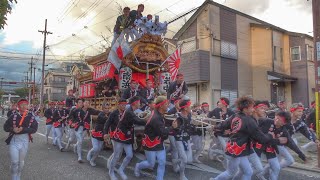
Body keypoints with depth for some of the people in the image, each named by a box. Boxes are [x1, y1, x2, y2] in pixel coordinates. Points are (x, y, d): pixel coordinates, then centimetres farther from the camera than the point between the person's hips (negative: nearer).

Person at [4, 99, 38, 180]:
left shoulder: (31, 117, -4)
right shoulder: (13, 116, -4)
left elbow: (34, 129, -10)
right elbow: (5, 127, -1)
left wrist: (23, 129, -24)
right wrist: (12, 129, -21)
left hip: (24, 141, 2)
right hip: (13, 141, -1)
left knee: (21, 161, 18)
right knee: (14, 162, -5)